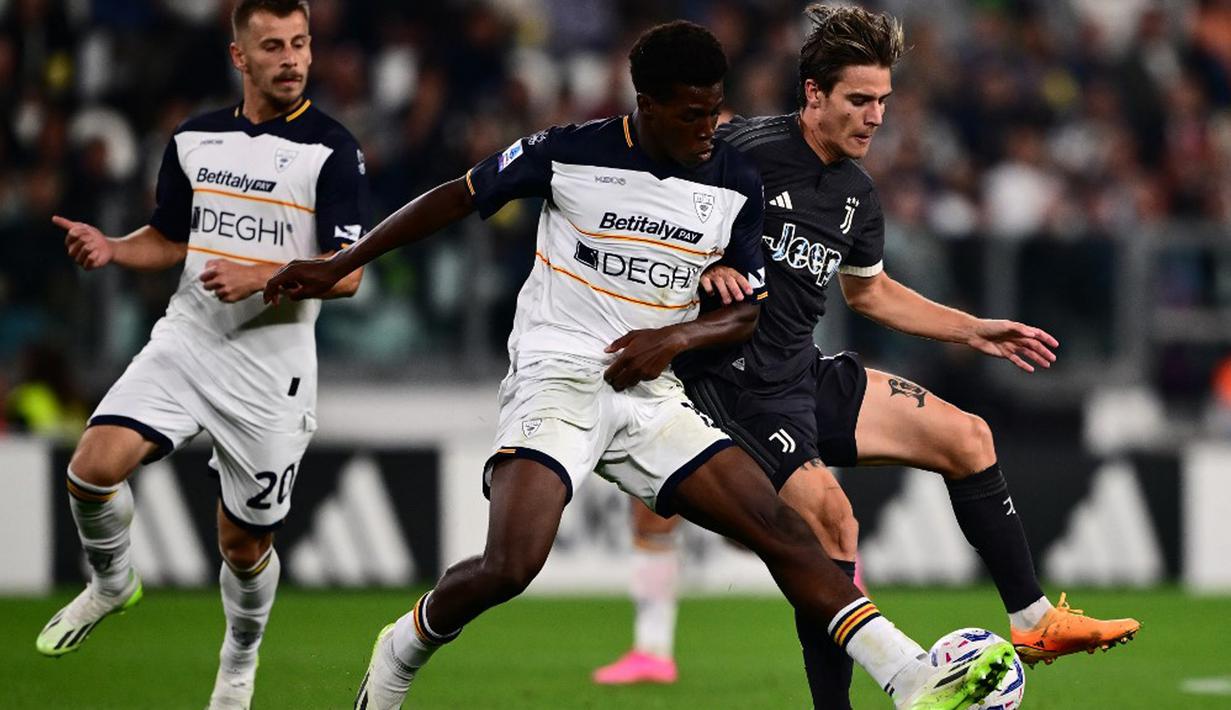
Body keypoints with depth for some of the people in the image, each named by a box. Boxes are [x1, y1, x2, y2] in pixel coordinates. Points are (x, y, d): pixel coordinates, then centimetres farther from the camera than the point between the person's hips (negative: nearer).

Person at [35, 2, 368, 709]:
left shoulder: (331, 148, -7)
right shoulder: (195, 139, 8)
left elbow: (347, 274, -12)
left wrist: (260, 277, -26)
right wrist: (111, 248, 0)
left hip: (271, 368, -3)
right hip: (185, 342, 3)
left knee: (245, 544, 4)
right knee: (95, 467, -18)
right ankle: (113, 582, 12)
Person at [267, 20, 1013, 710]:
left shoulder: (738, 185, 3)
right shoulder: (572, 151, -7)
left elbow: (748, 309, 11)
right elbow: (458, 198, 5)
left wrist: (674, 338, -11)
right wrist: (337, 267, 6)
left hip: (651, 393, 4)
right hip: (556, 376, -4)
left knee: (782, 529, -10)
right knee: (509, 567, -24)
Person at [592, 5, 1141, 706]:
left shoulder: (858, 194, 11)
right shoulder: (746, 148, -14)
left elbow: (870, 290, 28)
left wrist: (973, 330, 22)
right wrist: (710, 267, -28)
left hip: (806, 373, 9)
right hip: (732, 379, -9)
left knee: (967, 437, 6)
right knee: (831, 518, -24)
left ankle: (1032, 621, 16)